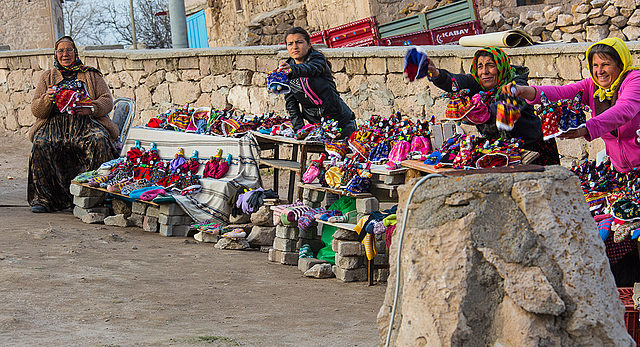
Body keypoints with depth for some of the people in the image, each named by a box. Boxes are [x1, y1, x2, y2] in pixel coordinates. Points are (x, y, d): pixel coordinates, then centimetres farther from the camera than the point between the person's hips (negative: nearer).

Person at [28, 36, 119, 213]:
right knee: (41, 145, -32)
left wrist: (90, 108, -11)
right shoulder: (47, 77, 21)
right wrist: (47, 99, -9)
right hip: (54, 123, 1)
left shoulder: (91, 75, 19)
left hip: (86, 122, -1)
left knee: (100, 140, -35)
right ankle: (43, 197, -26)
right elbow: (36, 110, 14)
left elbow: (107, 101, 10)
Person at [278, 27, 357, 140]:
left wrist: (292, 69, -56)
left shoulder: (318, 58, -10)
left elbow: (311, 68, -35)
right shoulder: (287, 70, 3)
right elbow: (291, 102, 5)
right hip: (316, 124, 3)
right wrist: (298, 127, -7)